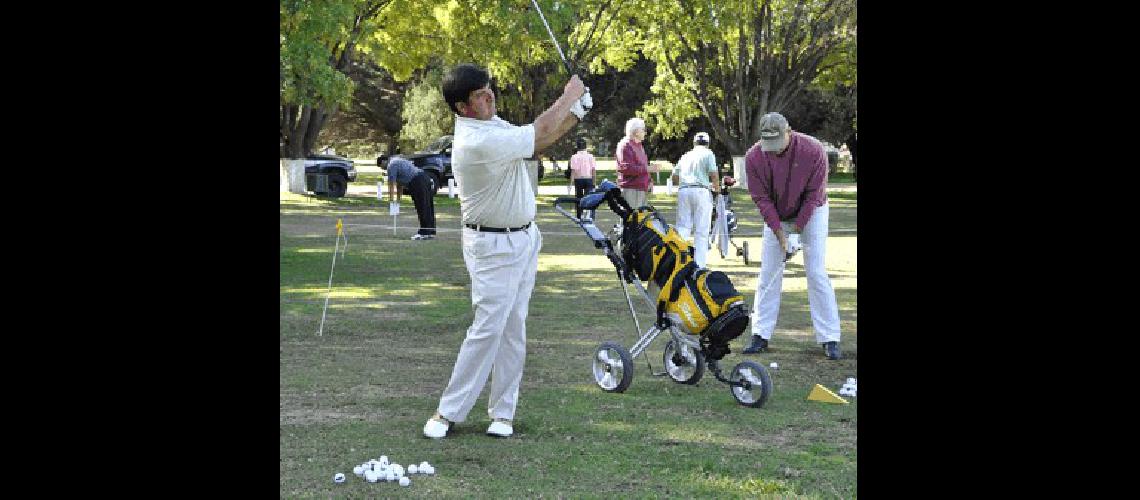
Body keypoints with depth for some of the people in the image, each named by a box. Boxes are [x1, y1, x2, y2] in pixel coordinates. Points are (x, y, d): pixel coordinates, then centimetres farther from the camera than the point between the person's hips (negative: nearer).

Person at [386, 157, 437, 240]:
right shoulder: (398, 162, 29)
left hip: (417, 182, -9)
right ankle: (431, 232, 13)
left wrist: (391, 198, 5)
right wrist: (398, 197, 36)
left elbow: (391, 182, -2)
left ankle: (424, 233, -8)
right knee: (428, 209, 9)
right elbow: (400, 182, 34)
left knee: (422, 209, -8)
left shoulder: (392, 165, 0)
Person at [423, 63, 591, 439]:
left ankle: (502, 412, 12)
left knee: (514, 330, 7)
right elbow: (539, 133, -21)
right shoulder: (476, 142, -26)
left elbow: (534, 141, 14)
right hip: (493, 247, -9)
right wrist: (569, 95, -6)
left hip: (524, 239, 9)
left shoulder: (491, 123, 5)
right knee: (488, 328, -9)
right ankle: (448, 412, -2)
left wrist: (574, 115, 0)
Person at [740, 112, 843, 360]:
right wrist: (781, 235, -20)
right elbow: (762, 199, -15)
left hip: (810, 214, -2)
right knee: (768, 274, -1)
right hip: (775, 217, 2)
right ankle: (761, 336, 5)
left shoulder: (813, 150, -25)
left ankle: (830, 339, -6)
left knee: (817, 273, -8)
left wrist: (796, 231, -18)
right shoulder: (754, 157, -20)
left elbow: (813, 195, -18)